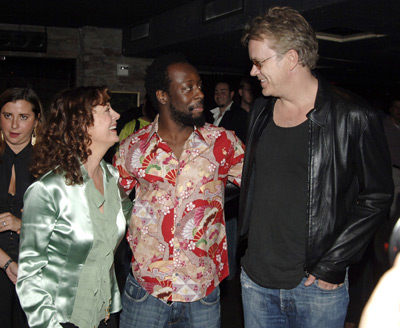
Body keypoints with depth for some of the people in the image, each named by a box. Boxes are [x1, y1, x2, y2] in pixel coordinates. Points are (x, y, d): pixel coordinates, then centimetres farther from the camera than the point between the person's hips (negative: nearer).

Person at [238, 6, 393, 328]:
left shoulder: (353, 117, -13)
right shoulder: (260, 112, 6)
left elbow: (377, 195, -9)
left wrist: (332, 264, -12)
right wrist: (247, 244, 9)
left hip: (317, 285, -5)